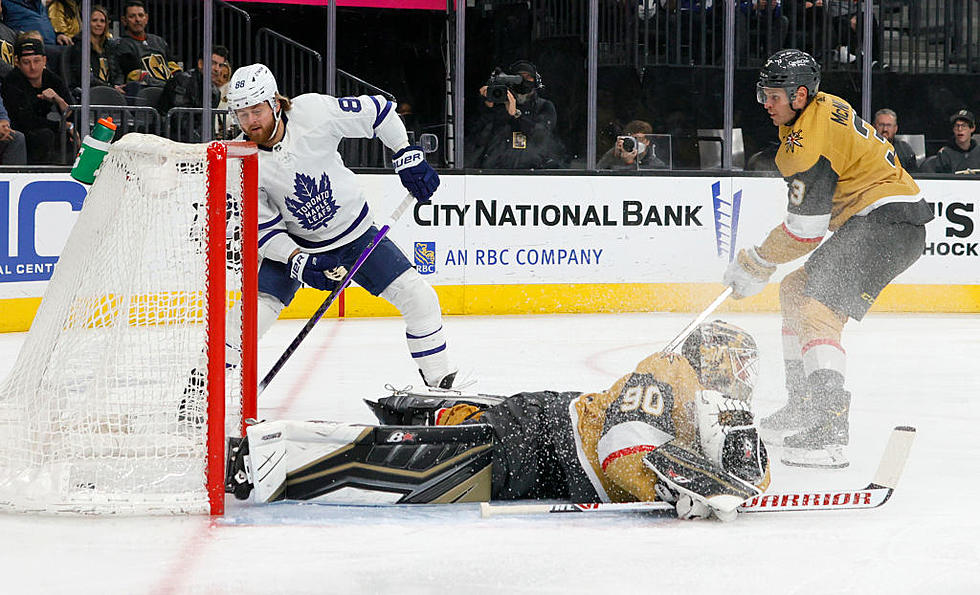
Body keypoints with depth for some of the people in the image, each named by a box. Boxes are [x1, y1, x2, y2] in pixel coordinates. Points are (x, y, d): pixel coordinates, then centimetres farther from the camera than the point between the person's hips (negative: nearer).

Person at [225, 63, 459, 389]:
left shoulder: (313, 111, -23)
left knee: (420, 300, -6)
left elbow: (377, 111, -10)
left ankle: (440, 382, 11)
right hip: (294, 245, 0)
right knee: (256, 307, -17)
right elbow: (262, 228, -13)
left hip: (357, 234, 0)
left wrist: (408, 157, -10)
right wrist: (298, 261, -27)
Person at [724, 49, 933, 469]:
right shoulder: (823, 108, 15)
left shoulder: (811, 139, -18)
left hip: (887, 224, -11)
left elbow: (806, 228, -19)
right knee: (796, 289, 21)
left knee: (818, 311, -24)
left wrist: (756, 265, -8)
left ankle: (829, 430, -37)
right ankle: (806, 403, 26)